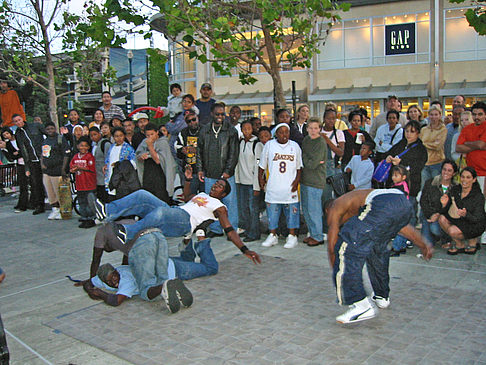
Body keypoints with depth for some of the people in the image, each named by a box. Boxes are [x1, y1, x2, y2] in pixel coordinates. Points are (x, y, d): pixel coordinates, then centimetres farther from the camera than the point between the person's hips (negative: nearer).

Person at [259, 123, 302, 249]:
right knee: (272, 210, 4)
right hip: (273, 186, 0)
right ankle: (273, 236, 16)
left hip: (290, 186, 0)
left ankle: (292, 236, 11)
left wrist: (297, 180, 1)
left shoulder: (295, 146, 7)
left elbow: (299, 167, 12)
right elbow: (262, 165, 12)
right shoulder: (269, 145, 4)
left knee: (292, 211, 1)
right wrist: (260, 179, 6)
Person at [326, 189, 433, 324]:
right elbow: (401, 225, 40)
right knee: (377, 247, 29)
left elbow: (332, 246, 17)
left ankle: (361, 305, -7)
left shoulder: (334, 208, 25)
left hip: (383, 206, -8)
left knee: (347, 249, -2)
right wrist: (423, 244, 42)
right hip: (405, 203, 8)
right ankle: (382, 296, 40)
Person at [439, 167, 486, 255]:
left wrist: (465, 214, -42)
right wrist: (444, 204, -29)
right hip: (459, 221, 6)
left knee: (452, 230, -28)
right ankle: (458, 244, -3)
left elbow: (477, 219, -22)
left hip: (475, 225, -6)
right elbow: (445, 211, -6)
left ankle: (473, 241, 4)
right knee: (442, 218, -19)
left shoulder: (478, 196, -21)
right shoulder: (455, 190, -8)